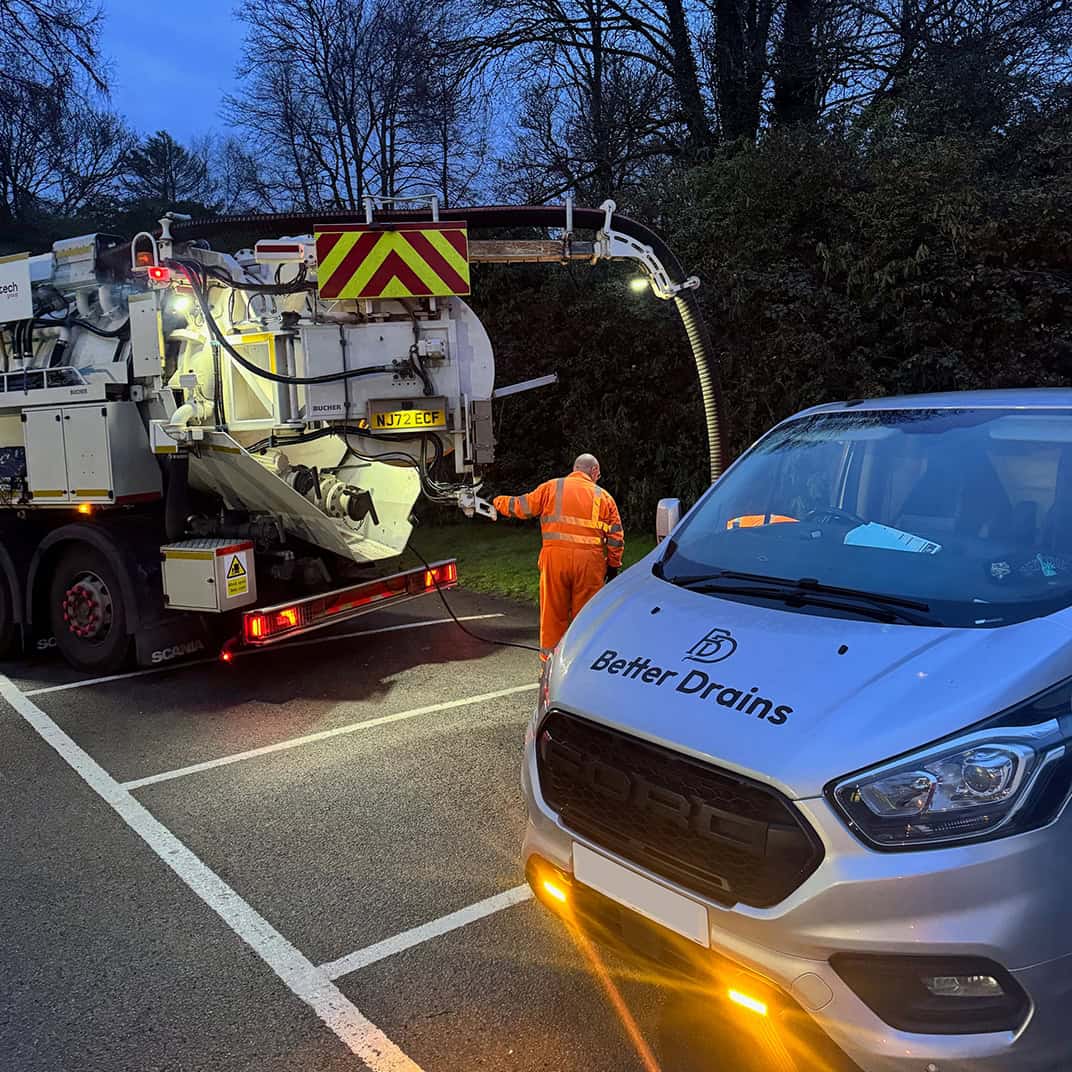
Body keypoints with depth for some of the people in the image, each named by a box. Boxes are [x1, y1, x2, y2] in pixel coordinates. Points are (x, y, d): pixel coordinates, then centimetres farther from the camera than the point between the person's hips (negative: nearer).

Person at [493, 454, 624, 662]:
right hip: (589, 560, 0)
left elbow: (522, 506, 9)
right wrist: (613, 565, 16)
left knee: (553, 613, 7)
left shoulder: (551, 487, 8)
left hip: (555, 556, 0)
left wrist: (498, 502, 27)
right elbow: (616, 536, 9)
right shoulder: (603, 496, 11)